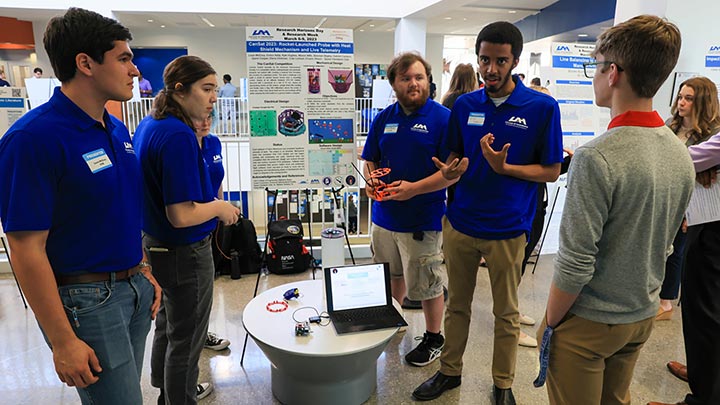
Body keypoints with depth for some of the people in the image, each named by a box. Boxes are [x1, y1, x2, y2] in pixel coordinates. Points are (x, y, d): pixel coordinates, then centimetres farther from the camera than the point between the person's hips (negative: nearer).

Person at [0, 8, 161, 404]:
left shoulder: (118, 129, 6)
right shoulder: (34, 137, -20)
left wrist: (143, 271, 13)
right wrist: (63, 341, -18)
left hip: (134, 287, 8)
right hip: (85, 298, -7)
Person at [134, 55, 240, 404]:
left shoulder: (149, 125, 4)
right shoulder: (179, 135, -26)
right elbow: (181, 215, -29)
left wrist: (209, 199, 12)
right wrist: (220, 207, -13)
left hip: (155, 244, 10)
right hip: (184, 252, -10)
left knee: (167, 325, 26)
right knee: (186, 337, 9)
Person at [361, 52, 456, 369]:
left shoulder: (443, 118, -10)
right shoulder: (384, 118, 7)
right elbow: (370, 160, 14)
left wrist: (414, 188, -24)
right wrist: (370, 181, -8)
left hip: (423, 220, -5)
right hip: (384, 215, 6)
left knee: (427, 285, 8)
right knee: (393, 276, 24)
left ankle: (434, 340, 30)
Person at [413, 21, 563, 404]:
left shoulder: (542, 107, -8)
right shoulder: (464, 105, 3)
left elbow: (551, 171, -4)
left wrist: (504, 168, -20)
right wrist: (450, 169, -12)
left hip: (507, 228, -3)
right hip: (460, 222, 3)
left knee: (506, 313, 13)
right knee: (457, 304, 17)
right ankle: (450, 370, 36)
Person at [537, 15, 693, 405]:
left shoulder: (596, 158, -26)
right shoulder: (681, 156, -1)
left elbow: (575, 263, -24)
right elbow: (663, 246, 9)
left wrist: (550, 323, -10)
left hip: (588, 323, -7)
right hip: (642, 316, 7)